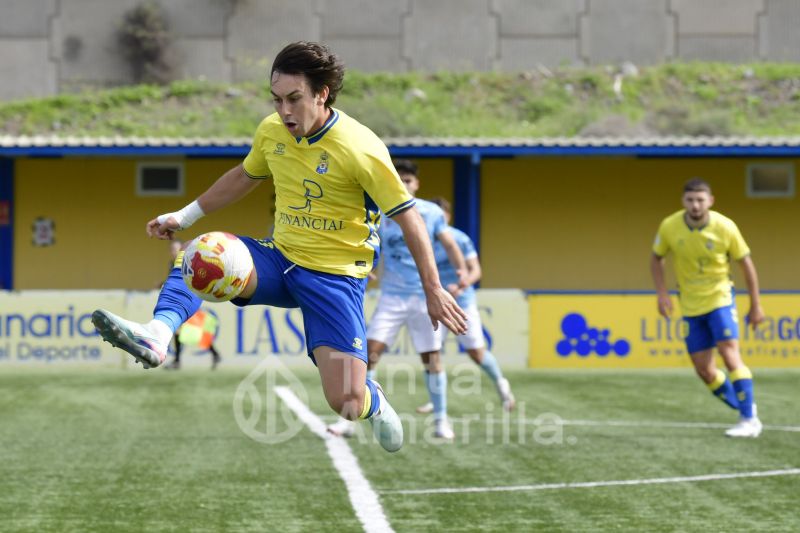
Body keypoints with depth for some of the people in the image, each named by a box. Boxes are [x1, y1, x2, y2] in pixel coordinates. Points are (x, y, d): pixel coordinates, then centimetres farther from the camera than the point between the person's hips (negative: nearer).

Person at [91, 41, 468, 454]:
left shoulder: (360, 149, -19)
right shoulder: (272, 131, -1)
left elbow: (408, 217, -14)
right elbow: (244, 176, 21)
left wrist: (433, 291, -13)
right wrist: (185, 216, 20)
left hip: (336, 275, -5)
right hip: (280, 260, 5)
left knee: (345, 402, -14)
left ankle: (374, 401, 24)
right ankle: (158, 335, -43)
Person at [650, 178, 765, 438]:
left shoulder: (725, 227, -16)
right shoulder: (669, 227, -11)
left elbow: (746, 263, -3)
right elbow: (656, 259, 7)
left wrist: (755, 305, 0)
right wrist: (662, 294, -6)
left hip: (719, 299, -3)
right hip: (690, 306, 3)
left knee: (730, 354, -19)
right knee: (704, 370, 2)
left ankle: (749, 420, -15)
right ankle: (744, 408, 21)